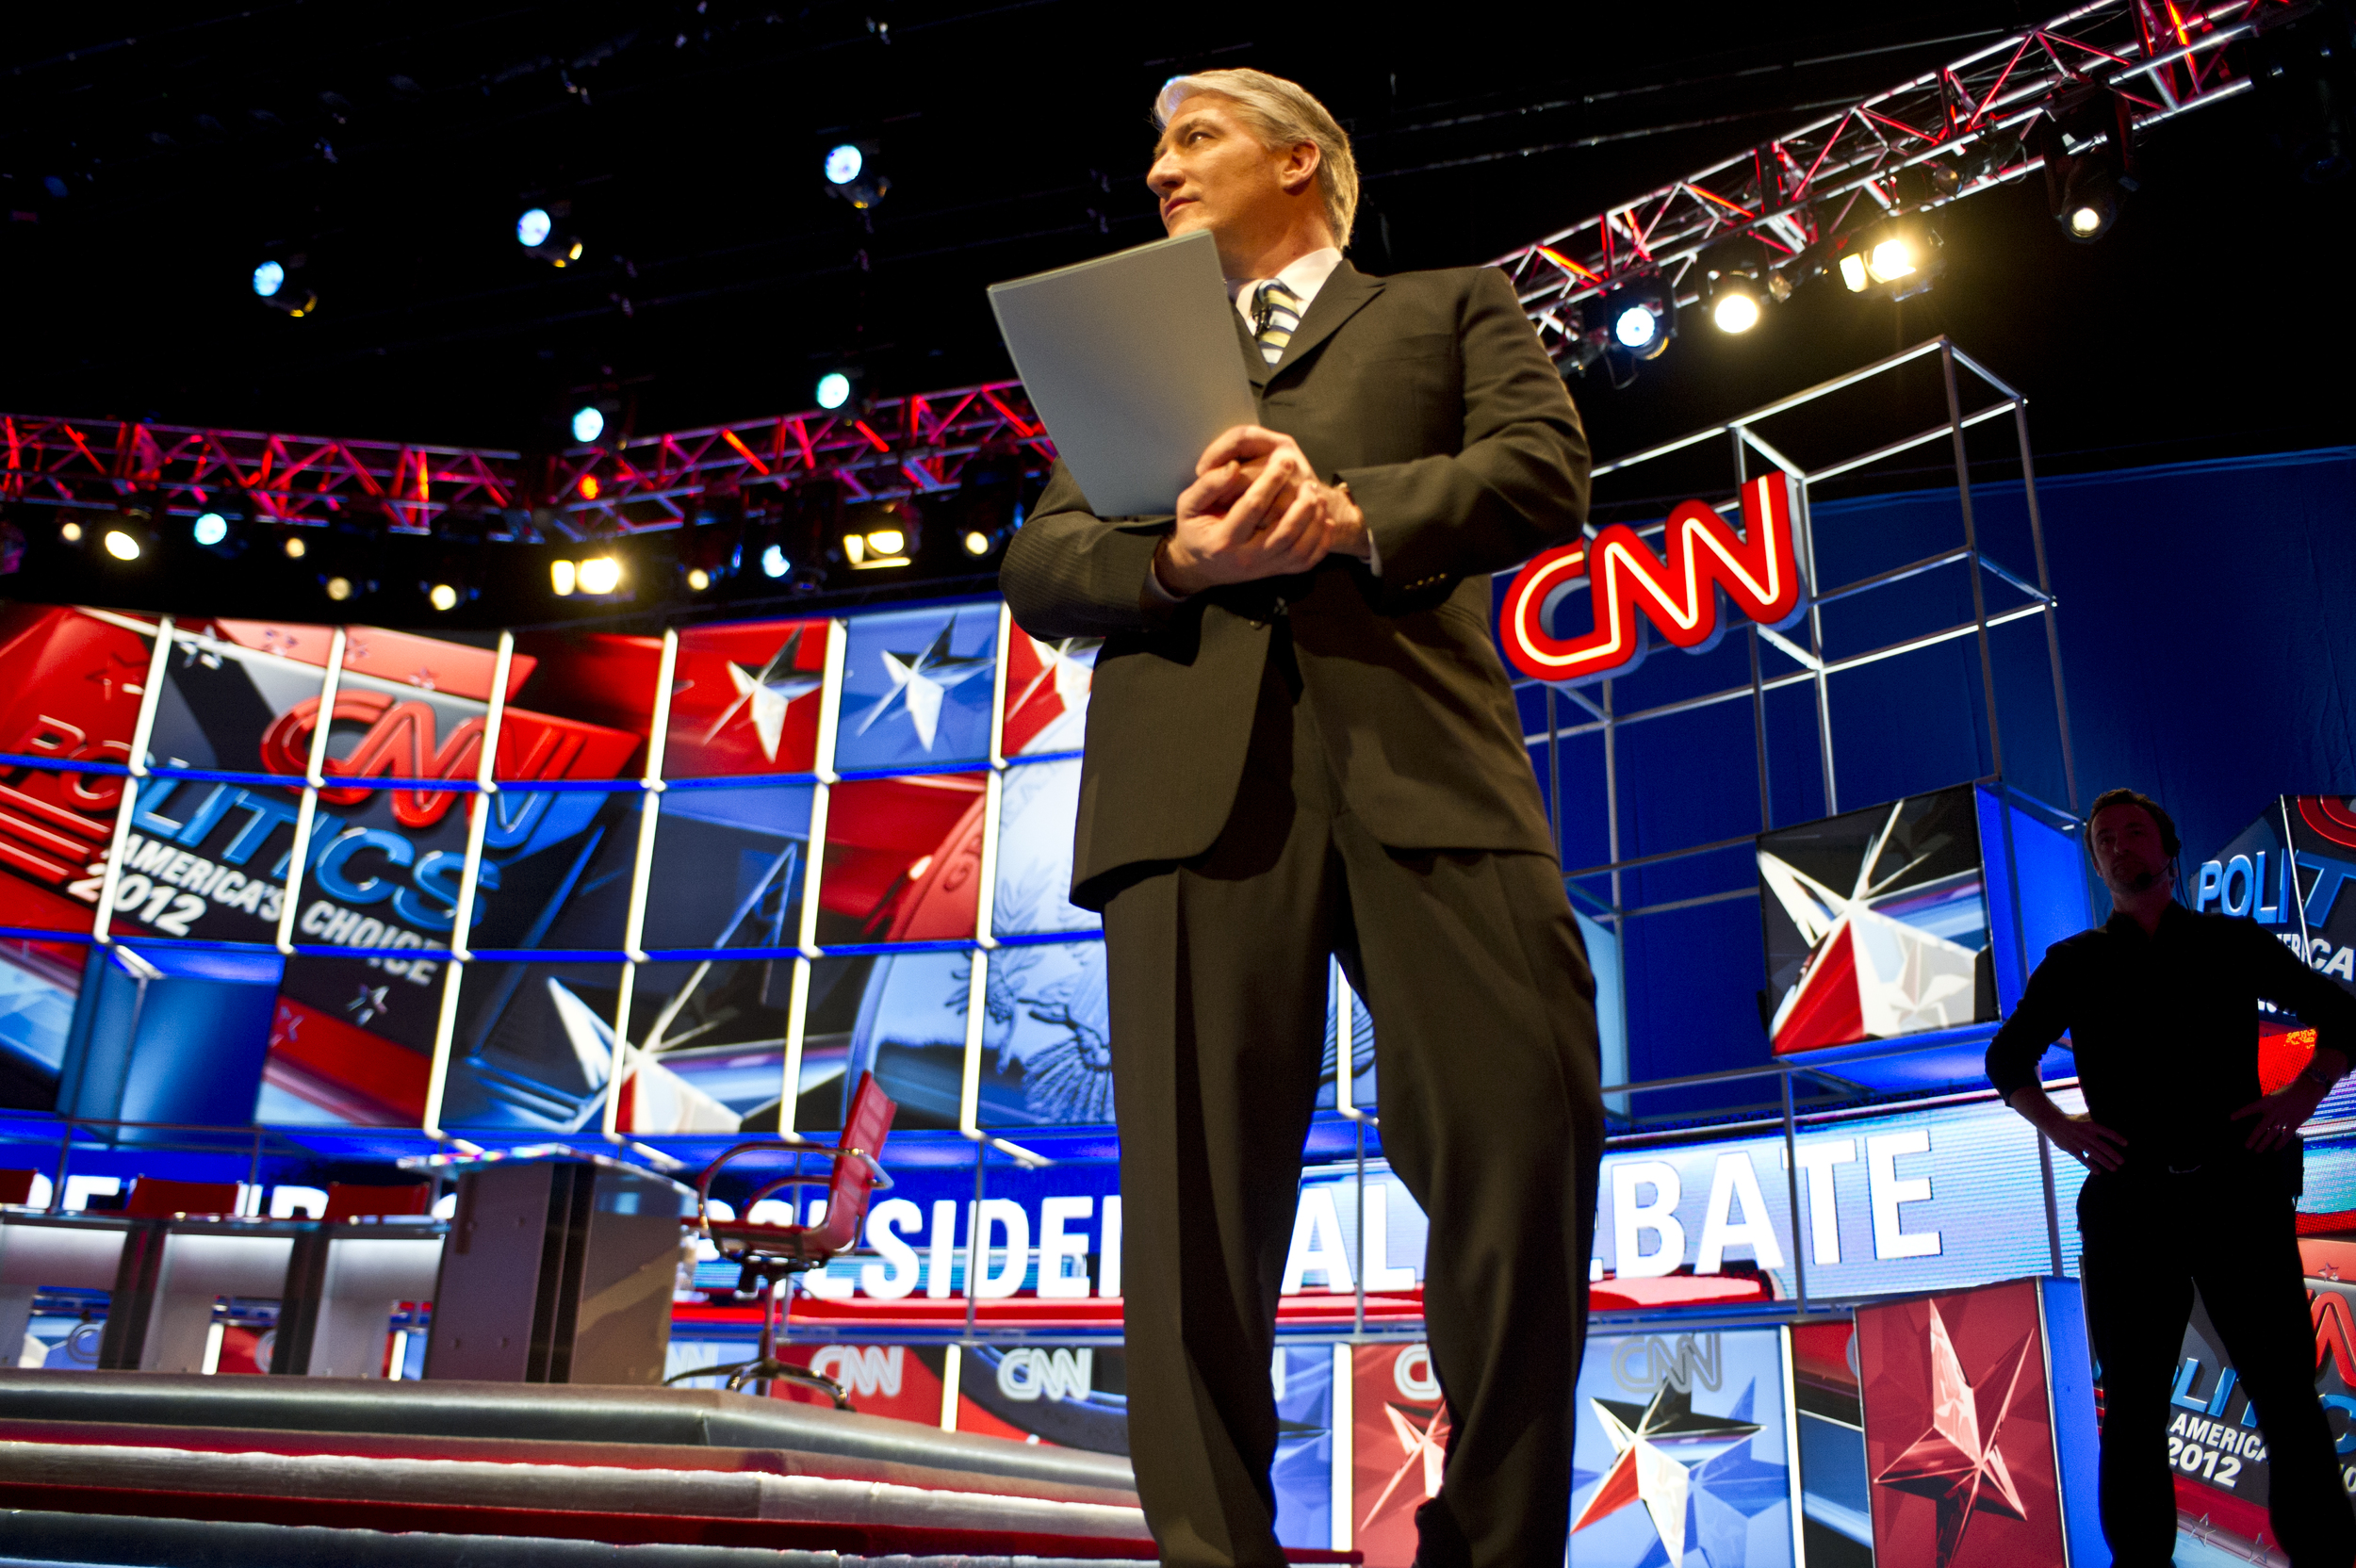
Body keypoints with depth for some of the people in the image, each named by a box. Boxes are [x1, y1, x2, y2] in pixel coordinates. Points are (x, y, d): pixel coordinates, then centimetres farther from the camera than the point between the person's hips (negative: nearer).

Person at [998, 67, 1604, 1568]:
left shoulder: (1452, 306, 26)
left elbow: (1545, 473, 8)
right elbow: (1040, 568, 17)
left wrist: (1351, 512, -10)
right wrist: (1176, 559, -6)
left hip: (1420, 760, -1)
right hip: (1196, 770, 2)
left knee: (1523, 1149, -12)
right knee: (1197, 1192, -7)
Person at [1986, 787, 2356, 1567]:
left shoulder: (2233, 943, 10)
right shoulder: (2074, 965, 11)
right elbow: (2007, 1059, 18)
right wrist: (2058, 1126, 2)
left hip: (2239, 1191, 0)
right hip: (2128, 1203, 1)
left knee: (2286, 1392, 1)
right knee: (2133, 1406, 5)